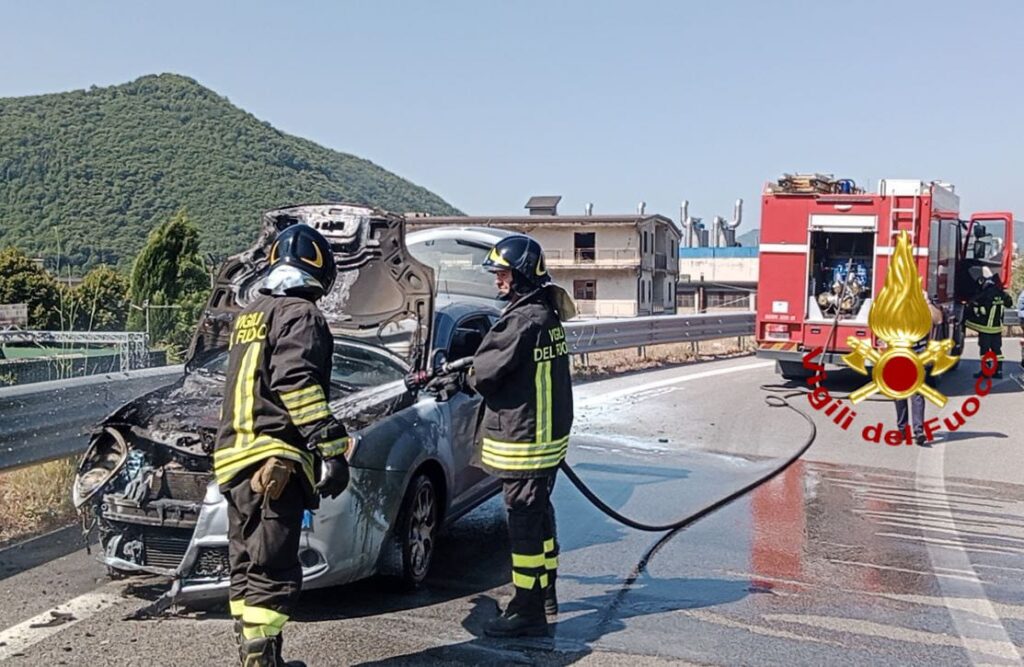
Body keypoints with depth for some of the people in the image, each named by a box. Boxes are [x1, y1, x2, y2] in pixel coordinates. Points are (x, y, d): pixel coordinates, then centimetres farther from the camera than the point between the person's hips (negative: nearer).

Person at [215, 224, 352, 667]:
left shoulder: (250, 314, 22)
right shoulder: (300, 314, -7)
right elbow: (297, 383, -20)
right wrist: (332, 446, -23)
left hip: (234, 457, 9)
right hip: (273, 462, -9)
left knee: (246, 569, 14)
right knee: (272, 573, -8)